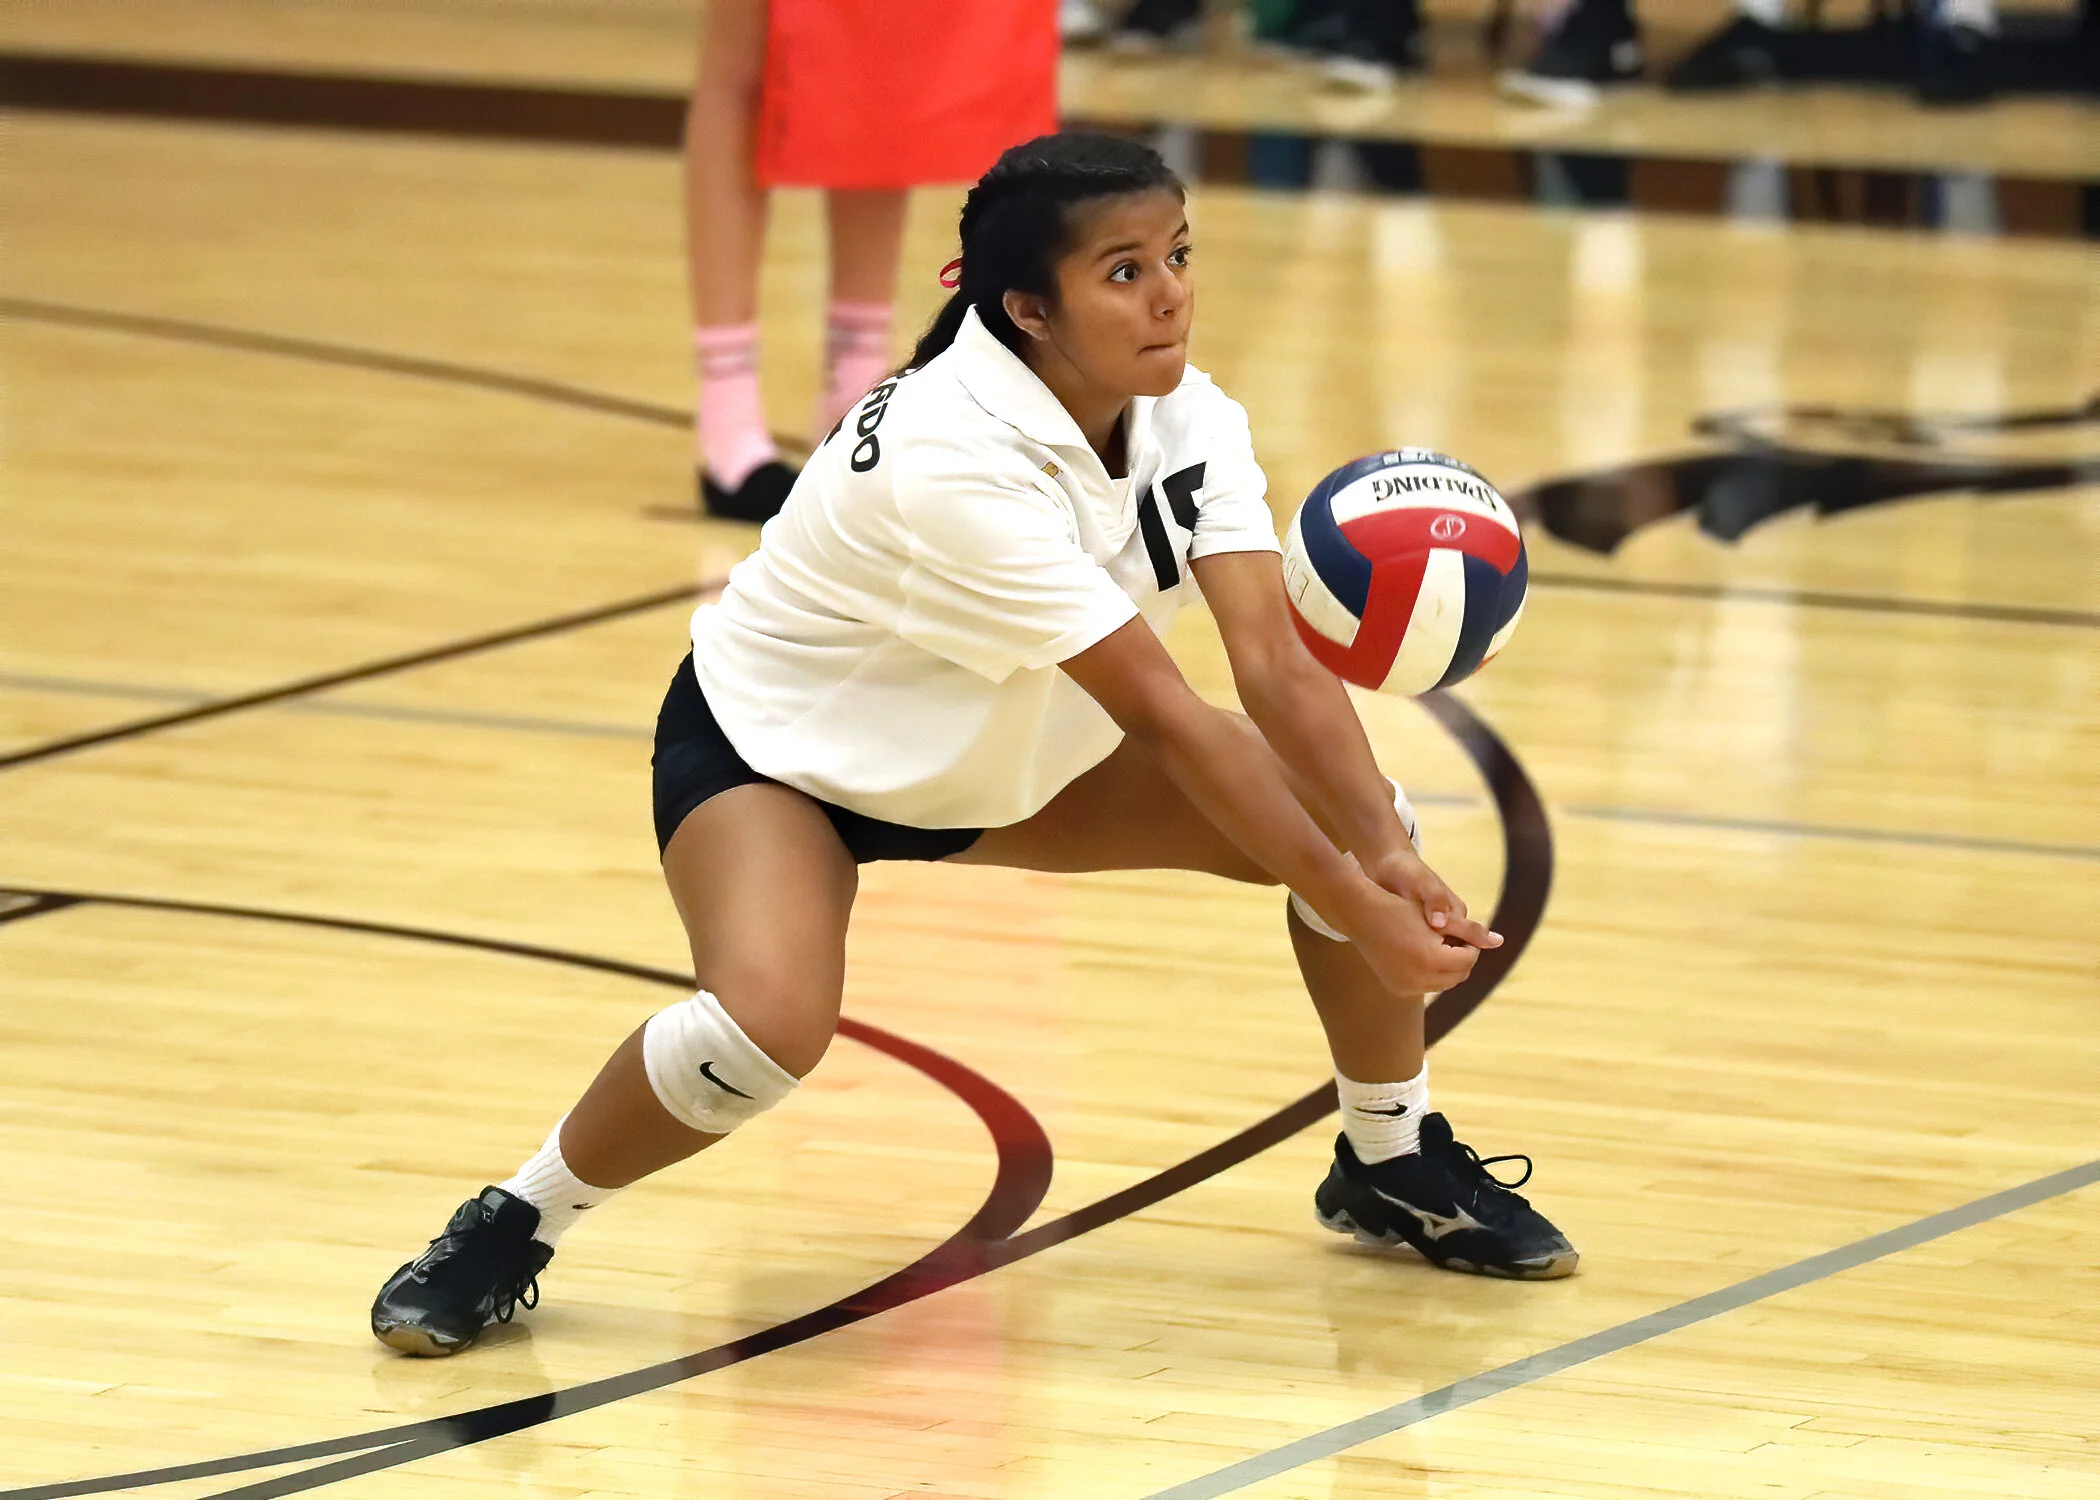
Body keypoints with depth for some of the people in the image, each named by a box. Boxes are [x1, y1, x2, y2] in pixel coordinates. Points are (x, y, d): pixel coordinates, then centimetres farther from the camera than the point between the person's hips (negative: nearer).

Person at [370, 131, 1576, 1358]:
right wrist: (1358, 913, -34)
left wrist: (1388, 856, -39)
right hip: (775, 745, -7)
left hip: (1010, 753, 7)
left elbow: (1277, 663, -24)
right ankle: (511, 1230, -10)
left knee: (1355, 827, -5)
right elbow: (1165, 716, -36)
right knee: (769, 1023, -36)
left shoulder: (1189, 419, -15)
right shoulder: (957, 461, -37)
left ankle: (1394, 1165, 19)